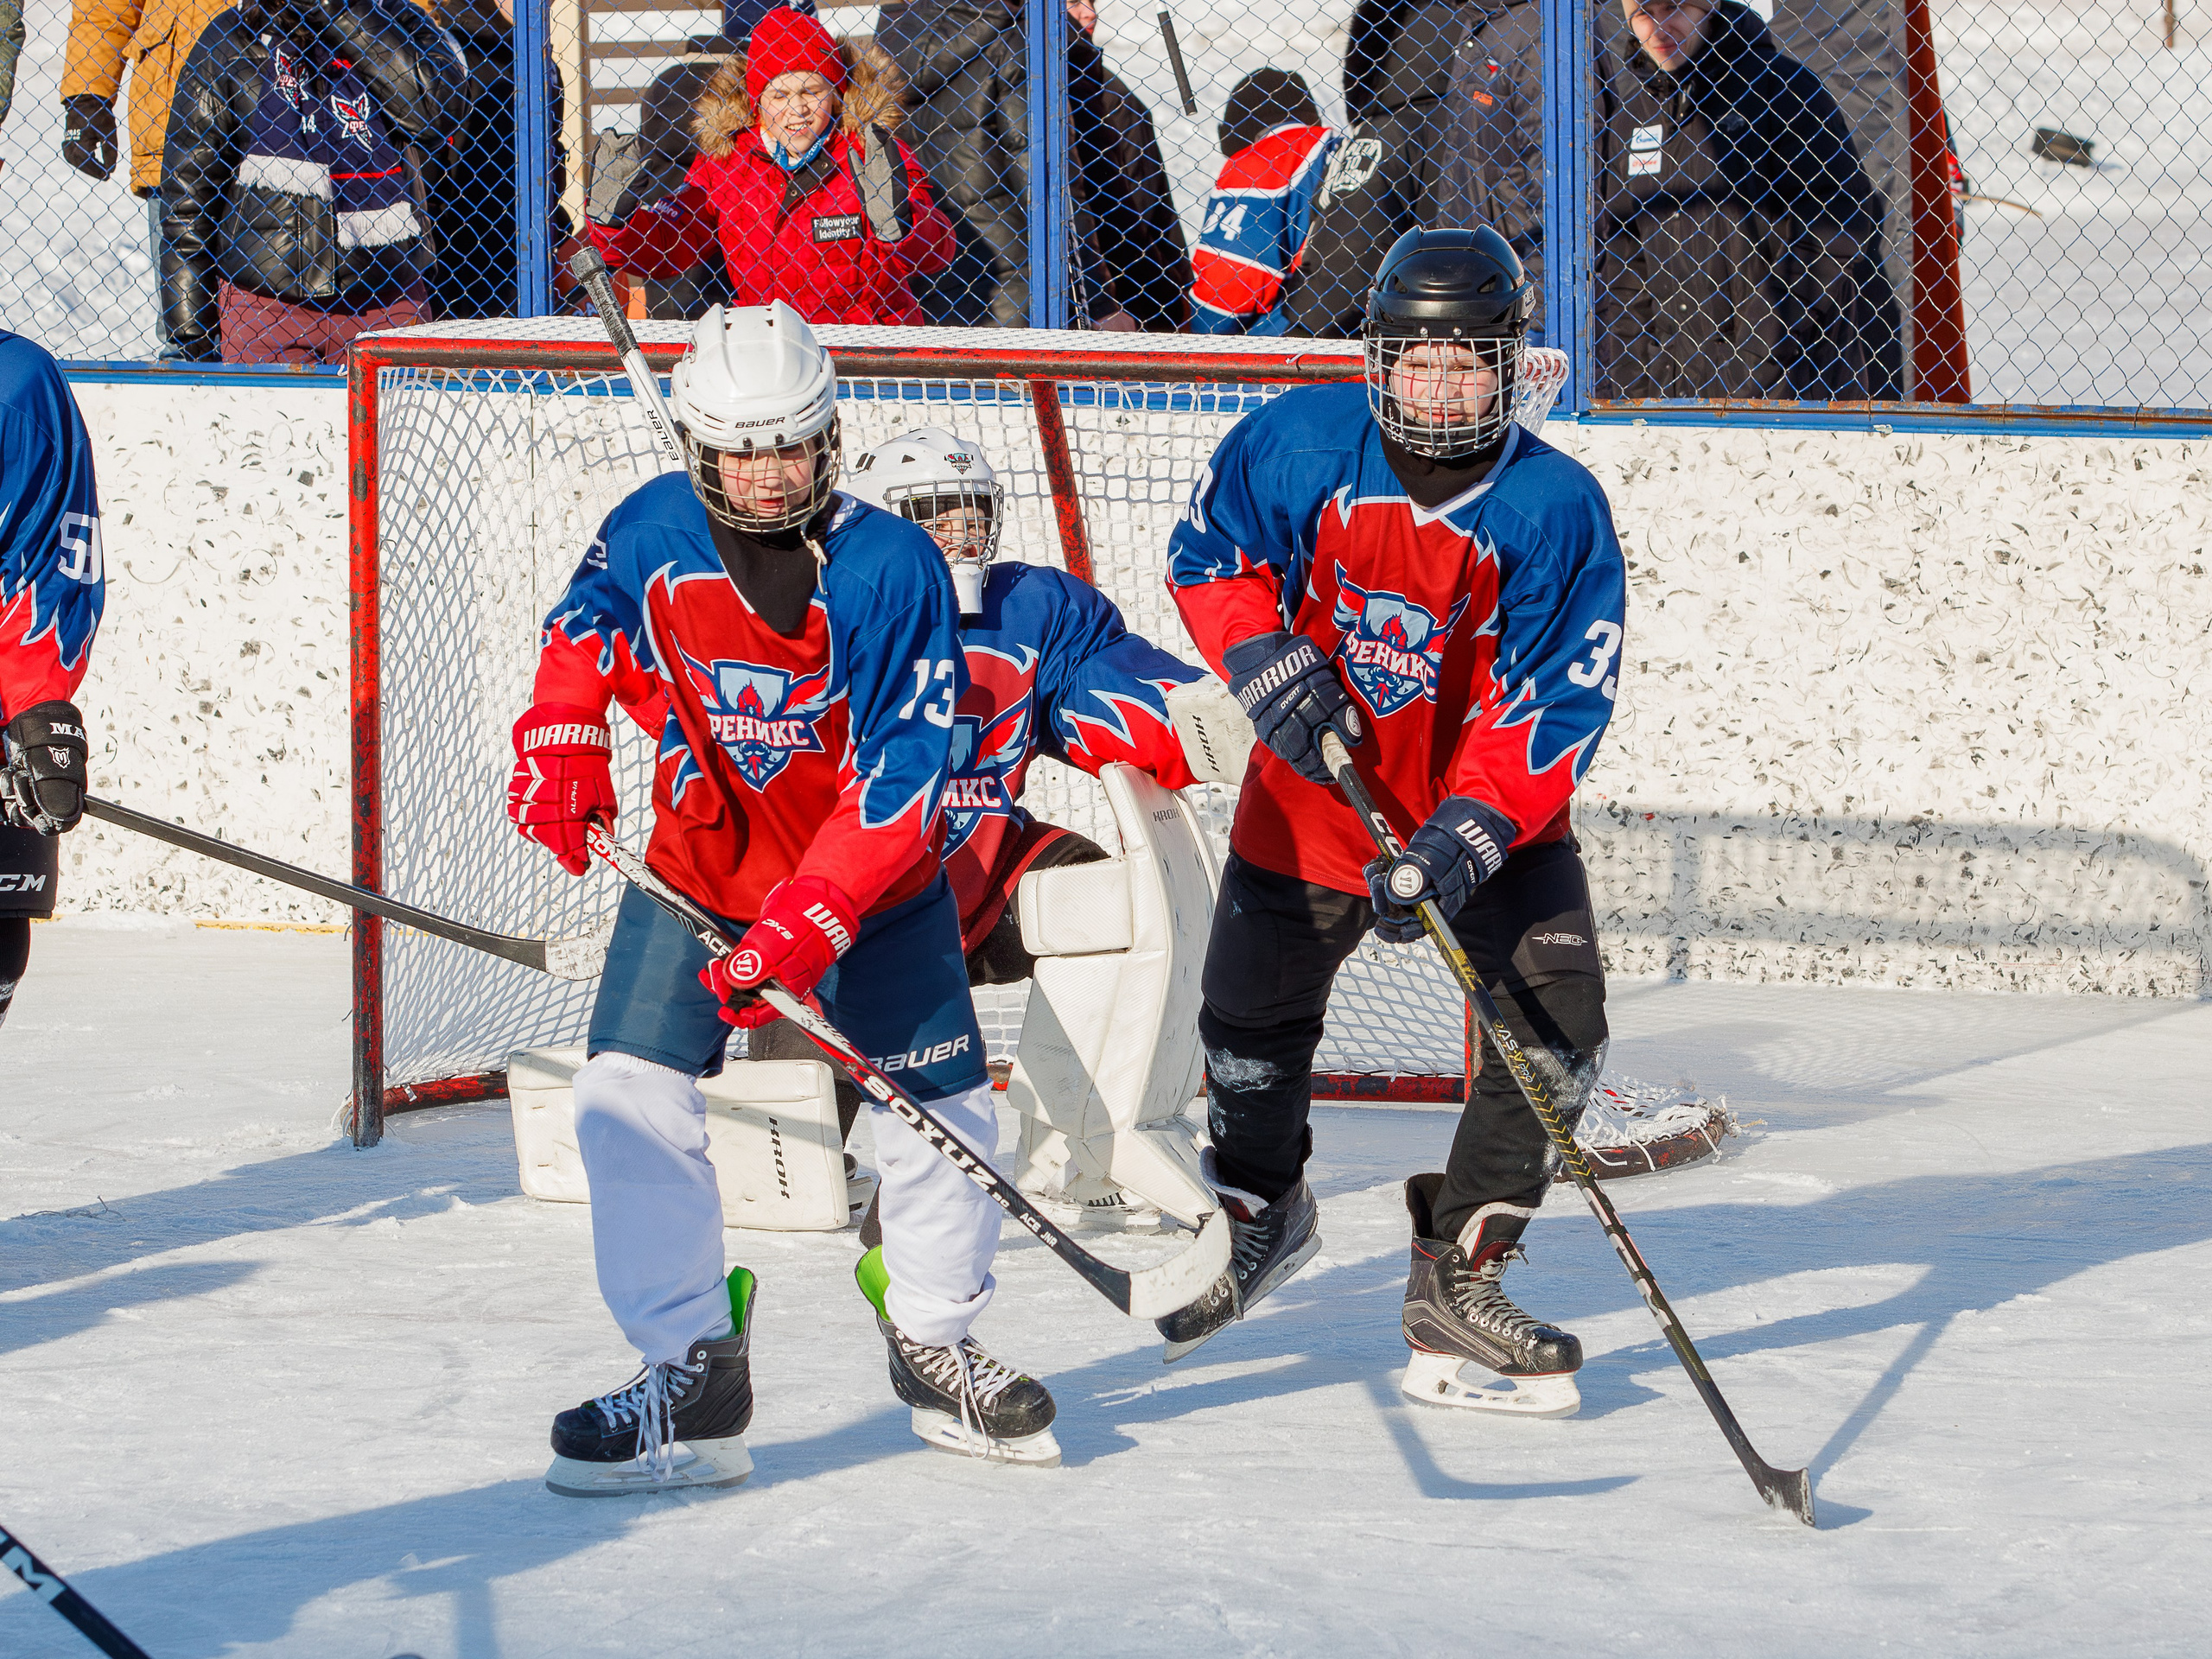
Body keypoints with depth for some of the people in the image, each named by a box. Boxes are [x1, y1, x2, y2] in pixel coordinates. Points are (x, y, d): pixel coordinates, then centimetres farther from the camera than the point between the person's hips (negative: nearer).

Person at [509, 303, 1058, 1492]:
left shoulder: (891, 568, -22)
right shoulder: (653, 536, -14)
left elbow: (900, 779, -24)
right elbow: (586, 628, 9)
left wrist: (807, 925, -32)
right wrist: (561, 738, -10)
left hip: (870, 874, -1)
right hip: (698, 864, 1)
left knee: (942, 1107, 3)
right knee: (629, 1096, -15)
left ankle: (935, 1348, 28)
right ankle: (690, 1373, -9)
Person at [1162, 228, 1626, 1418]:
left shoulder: (1554, 508, -21)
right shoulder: (1300, 444, -16)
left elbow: (1553, 706, -22)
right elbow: (1209, 552, 0)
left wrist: (1467, 836, -32)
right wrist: (1265, 660, -19)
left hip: (1491, 798, -1)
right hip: (1316, 782, 1)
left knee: (1556, 1029, -13)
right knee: (1253, 1014, 12)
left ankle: (1457, 1284, 0)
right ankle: (1260, 1208, 44)